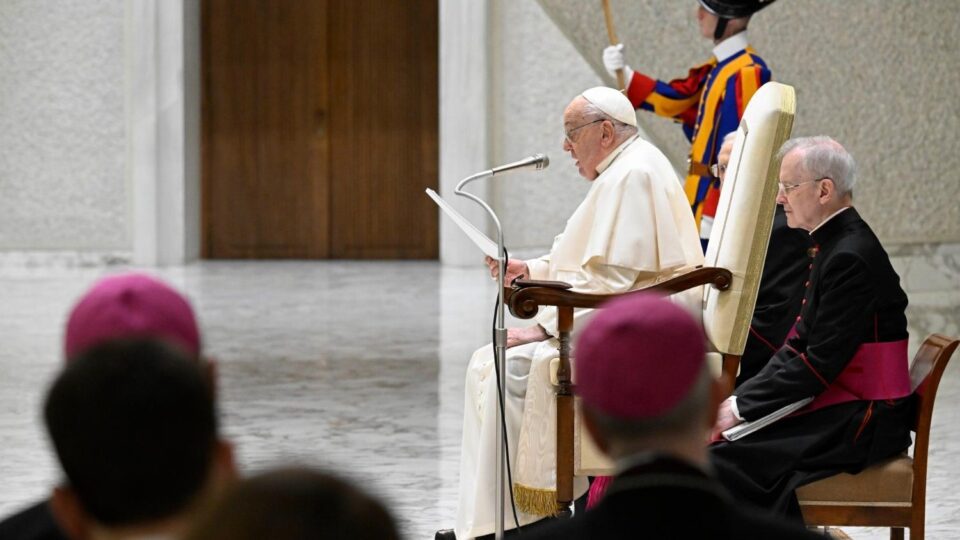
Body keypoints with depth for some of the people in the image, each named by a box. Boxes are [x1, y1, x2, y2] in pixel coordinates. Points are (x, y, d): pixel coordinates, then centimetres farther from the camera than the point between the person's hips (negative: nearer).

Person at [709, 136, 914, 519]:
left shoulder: (851, 258, -18)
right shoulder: (833, 245, 13)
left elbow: (820, 363, -20)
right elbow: (798, 345, 13)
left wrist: (742, 407, -15)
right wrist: (739, 398, 1)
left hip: (863, 422, -9)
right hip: (839, 404, 9)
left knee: (726, 460, -20)